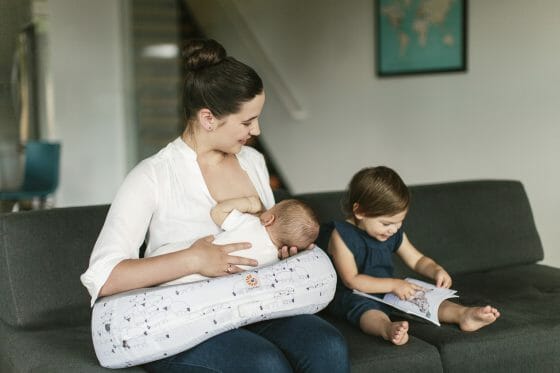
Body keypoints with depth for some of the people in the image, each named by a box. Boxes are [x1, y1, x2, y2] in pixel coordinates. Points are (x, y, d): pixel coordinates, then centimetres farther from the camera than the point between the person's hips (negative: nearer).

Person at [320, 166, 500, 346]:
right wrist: (393, 284, -24)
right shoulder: (342, 235, -14)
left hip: (388, 291, 7)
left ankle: (463, 314, -32)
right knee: (363, 307, -39)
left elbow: (417, 260, 17)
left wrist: (437, 270, -7)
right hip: (353, 296, -7)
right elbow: (351, 280, -19)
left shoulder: (395, 234, 6)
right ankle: (387, 328, -68)